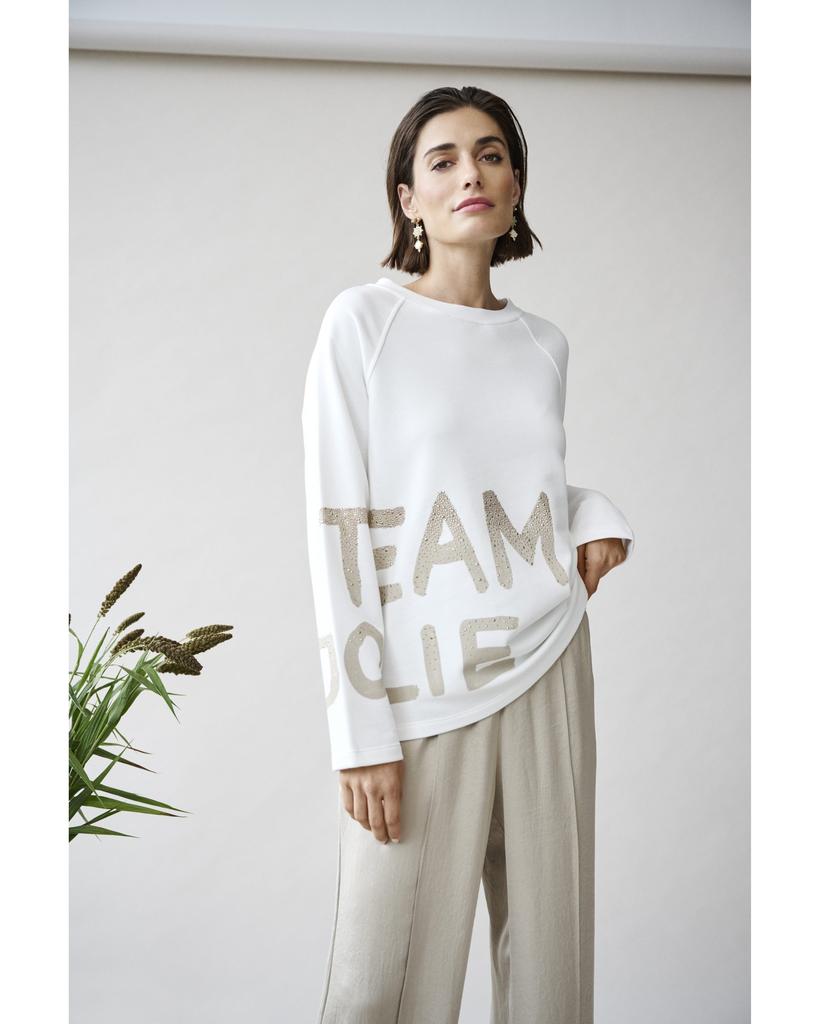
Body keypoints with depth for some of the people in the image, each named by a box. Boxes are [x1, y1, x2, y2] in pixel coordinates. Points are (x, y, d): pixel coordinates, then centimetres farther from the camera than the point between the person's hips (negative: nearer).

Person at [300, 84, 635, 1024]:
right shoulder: (364, 321, -3)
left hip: (548, 672, 4)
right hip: (421, 690, -4)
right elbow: (338, 532, -7)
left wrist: (597, 518, 1)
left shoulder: (544, 342, 10)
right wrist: (363, 732, -12)